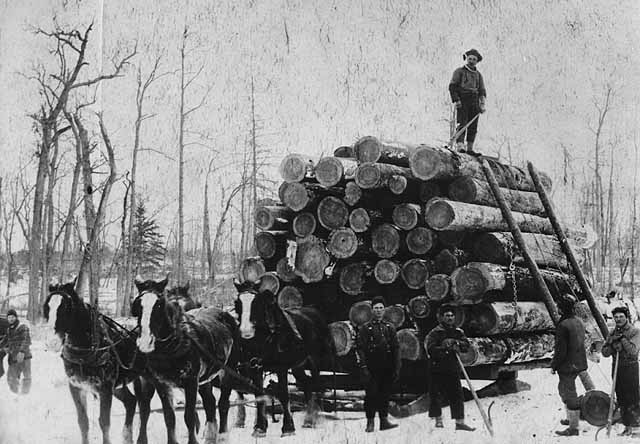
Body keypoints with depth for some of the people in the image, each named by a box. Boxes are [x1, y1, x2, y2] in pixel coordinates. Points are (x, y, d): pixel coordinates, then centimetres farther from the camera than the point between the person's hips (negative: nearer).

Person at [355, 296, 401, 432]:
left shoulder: (390, 328, 11)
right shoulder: (365, 328, 2)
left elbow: (396, 348, 11)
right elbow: (360, 349, -4)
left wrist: (397, 368, 4)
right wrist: (363, 367, -13)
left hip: (387, 369, 3)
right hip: (372, 369, -3)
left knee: (385, 394, 6)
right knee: (371, 394, -3)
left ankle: (384, 420, 12)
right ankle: (370, 422, 5)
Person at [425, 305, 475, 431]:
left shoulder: (458, 332, 11)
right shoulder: (435, 333, -6)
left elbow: (466, 345, 0)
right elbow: (431, 350, -17)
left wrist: (457, 343, -19)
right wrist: (446, 348, -22)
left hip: (453, 368, 4)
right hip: (437, 368, -4)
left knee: (457, 395, 2)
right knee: (435, 394, 1)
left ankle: (460, 422, 7)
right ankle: (438, 420, 14)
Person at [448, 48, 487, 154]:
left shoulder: (478, 75, 20)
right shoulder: (459, 71, 6)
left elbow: (482, 90, 17)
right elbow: (452, 86, -2)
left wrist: (482, 103, 1)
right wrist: (456, 100, -13)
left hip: (474, 102, 5)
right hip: (462, 101, -5)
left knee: (473, 126, 1)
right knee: (462, 123, -16)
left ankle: (470, 148, 3)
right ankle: (459, 145, -22)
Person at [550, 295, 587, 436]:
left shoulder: (563, 326, -22)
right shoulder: (579, 322, 6)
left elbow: (561, 350, -21)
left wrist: (553, 366, -9)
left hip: (567, 365, -9)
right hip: (579, 363, 9)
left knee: (570, 395, -1)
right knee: (563, 389, 25)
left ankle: (574, 427, 6)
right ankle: (572, 418, 35)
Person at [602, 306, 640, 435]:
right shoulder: (612, 333, 9)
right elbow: (605, 352, 3)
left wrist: (622, 339, -17)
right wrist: (613, 342, -13)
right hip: (616, 367, 5)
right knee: (621, 398, 8)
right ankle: (628, 425, 15)